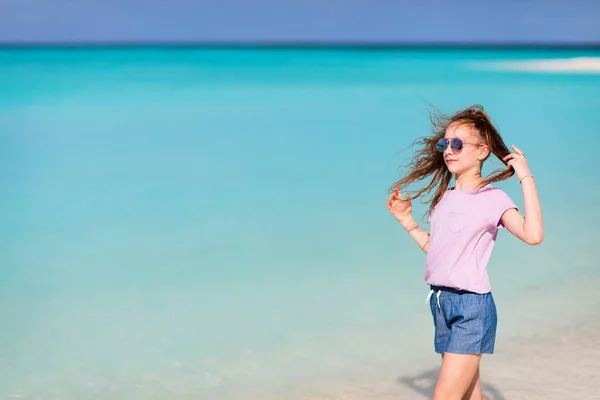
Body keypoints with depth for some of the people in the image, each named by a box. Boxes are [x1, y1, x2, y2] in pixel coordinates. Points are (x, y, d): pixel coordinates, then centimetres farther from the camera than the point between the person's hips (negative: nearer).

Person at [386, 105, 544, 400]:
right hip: (441, 302, 8)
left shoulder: (492, 198, -10)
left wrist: (526, 178, -22)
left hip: (472, 306, -8)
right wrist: (407, 222, 18)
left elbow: (533, 234, -27)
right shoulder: (444, 197, 11)